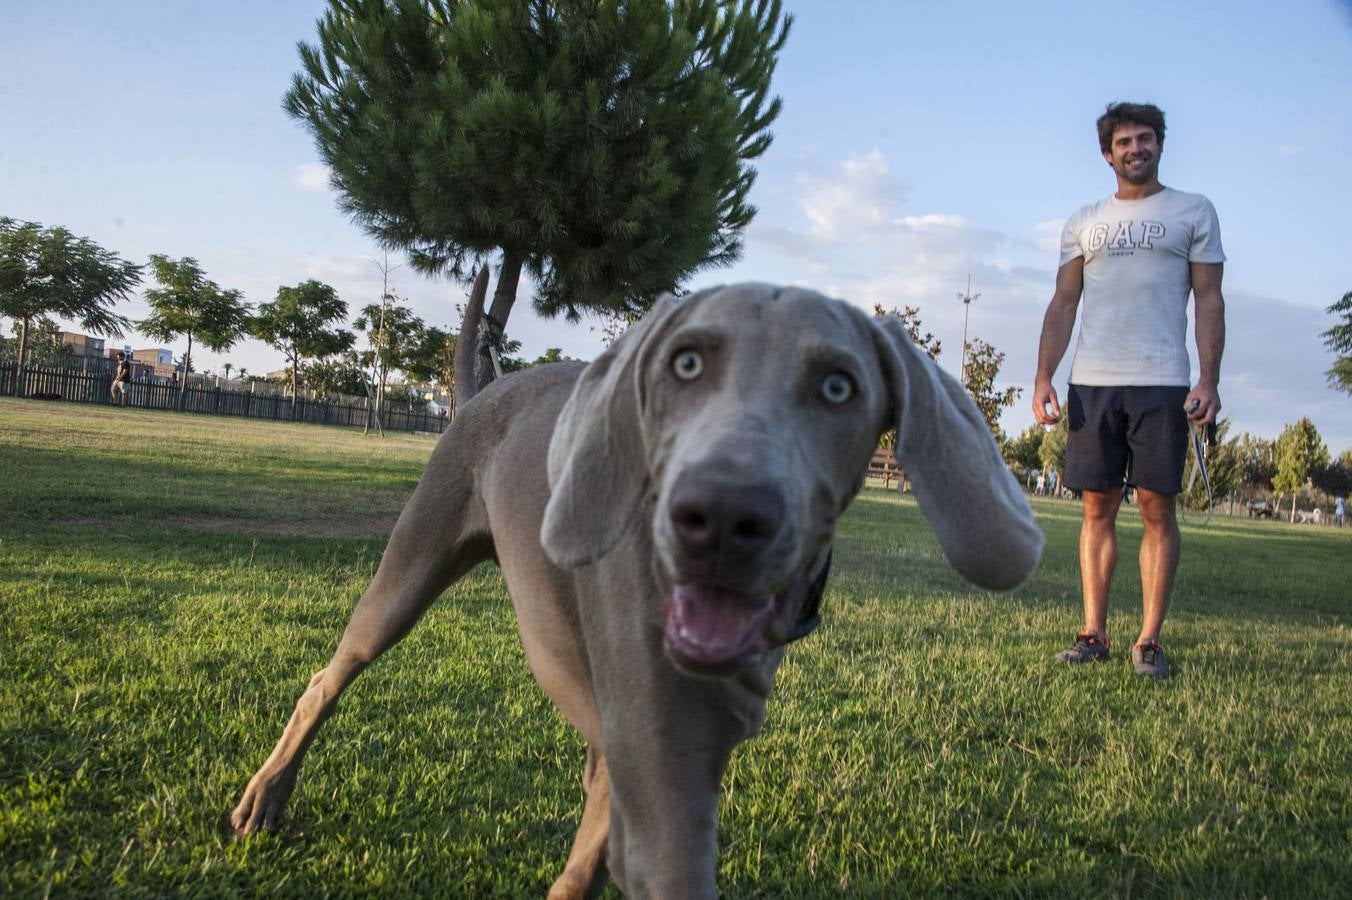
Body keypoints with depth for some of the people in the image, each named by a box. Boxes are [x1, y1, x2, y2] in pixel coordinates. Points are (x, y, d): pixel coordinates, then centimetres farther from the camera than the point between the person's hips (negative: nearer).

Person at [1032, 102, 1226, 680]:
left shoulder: (1193, 212, 11)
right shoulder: (1084, 222, 17)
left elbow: (1208, 299, 4)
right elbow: (1063, 304, 13)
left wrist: (1209, 379, -8)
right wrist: (1043, 376, 0)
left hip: (1161, 383, -2)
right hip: (1092, 383, 2)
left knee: (1157, 509, -3)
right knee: (1098, 508, 3)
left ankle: (1149, 641, 2)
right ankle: (1094, 634, 8)